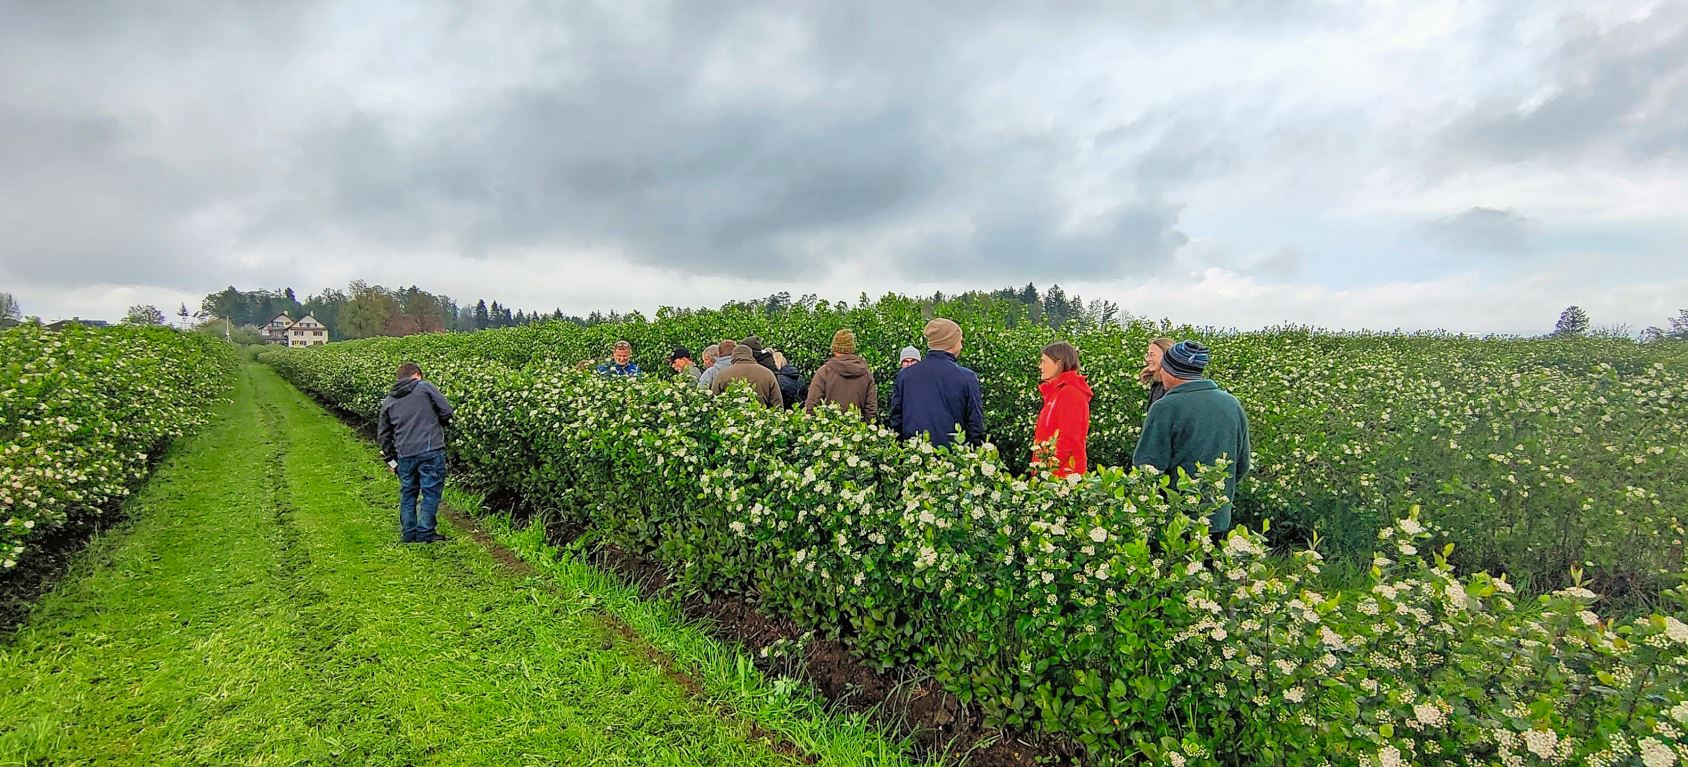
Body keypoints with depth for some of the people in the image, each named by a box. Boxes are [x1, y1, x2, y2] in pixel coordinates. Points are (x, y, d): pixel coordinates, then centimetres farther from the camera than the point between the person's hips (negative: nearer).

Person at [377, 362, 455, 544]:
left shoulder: (388, 401, 16)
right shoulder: (425, 387, 3)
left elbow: (382, 434, 18)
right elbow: (446, 411, -2)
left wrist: (390, 458, 26)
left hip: (405, 454, 5)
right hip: (431, 450, -4)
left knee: (407, 493, 17)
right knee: (430, 492, 4)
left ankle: (408, 534, 23)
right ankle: (425, 533, 6)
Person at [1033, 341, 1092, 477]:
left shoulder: (1069, 392, -13)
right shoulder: (1057, 391, 16)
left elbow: (1068, 438, -20)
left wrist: (1049, 467, -21)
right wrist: (1041, 466, 15)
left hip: (1062, 473, -9)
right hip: (1049, 471, 9)